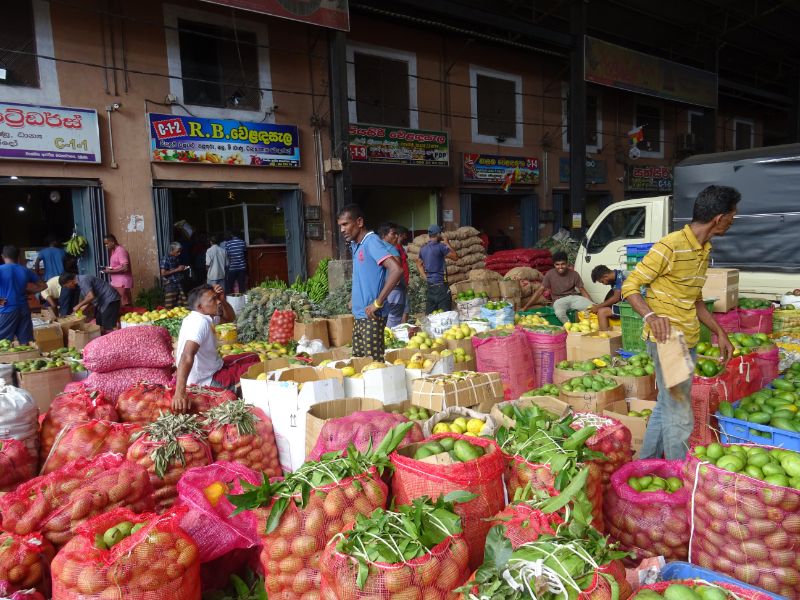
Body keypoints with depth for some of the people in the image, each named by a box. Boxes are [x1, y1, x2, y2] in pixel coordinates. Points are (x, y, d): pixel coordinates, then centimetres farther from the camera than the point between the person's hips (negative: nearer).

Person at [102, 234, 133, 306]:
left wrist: (110, 271, -16)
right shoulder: (113, 252, 17)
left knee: (125, 305, -9)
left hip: (122, 283, -9)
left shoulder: (121, 251, -12)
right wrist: (108, 268, 6)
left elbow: (125, 268, -21)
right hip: (116, 283, 9)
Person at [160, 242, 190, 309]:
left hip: (179, 284, 6)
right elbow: (163, 273, -16)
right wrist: (177, 269, -16)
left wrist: (183, 268, 4)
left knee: (182, 306, 2)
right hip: (170, 285, -6)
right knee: (170, 307, -4)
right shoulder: (165, 259, -9)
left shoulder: (177, 258, 11)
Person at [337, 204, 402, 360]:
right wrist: (354, 298, 14)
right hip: (359, 315, 9)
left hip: (371, 316, -9)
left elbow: (397, 270, -27)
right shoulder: (355, 245, 12)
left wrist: (378, 303, -23)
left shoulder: (372, 242, -15)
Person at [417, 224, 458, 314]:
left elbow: (419, 264, 22)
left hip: (429, 285, 7)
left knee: (429, 314, 8)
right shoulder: (440, 246, -12)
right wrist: (447, 244, 4)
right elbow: (455, 257, -6)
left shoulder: (423, 249, 10)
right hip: (440, 285, -7)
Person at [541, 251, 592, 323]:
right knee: (559, 313, -39)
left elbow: (582, 290, 5)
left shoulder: (574, 274, 0)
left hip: (574, 297, 2)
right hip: (559, 300, -2)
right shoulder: (550, 274, -5)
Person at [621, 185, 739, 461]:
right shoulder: (669, 247, -17)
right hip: (666, 341, -10)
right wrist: (650, 316, -31)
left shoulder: (703, 250, 12)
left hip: (688, 341, 10)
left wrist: (719, 331, 18)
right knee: (680, 417, -2)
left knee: (666, 406, 19)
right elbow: (629, 286, -16)